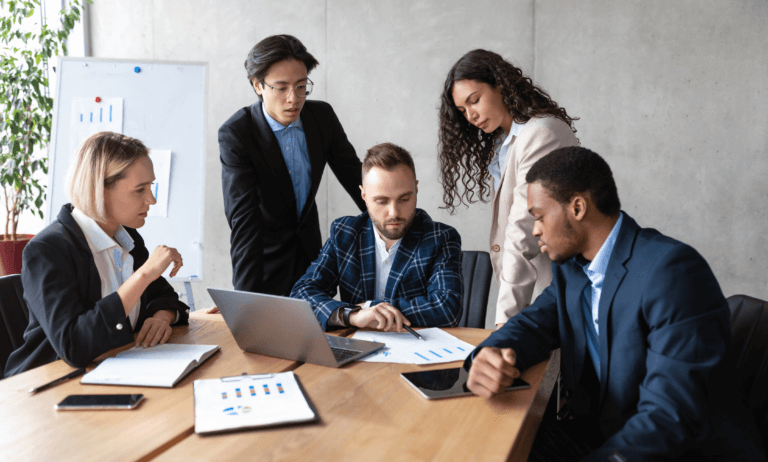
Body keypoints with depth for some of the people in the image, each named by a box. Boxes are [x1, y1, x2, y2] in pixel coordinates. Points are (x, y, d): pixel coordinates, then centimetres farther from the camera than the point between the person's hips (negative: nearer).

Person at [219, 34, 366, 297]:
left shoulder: (322, 116, -9)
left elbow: (355, 177, 4)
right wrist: (247, 300, -39)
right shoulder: (234, 134, -24)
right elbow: (243, 219, -32)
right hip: (266, 258, -4)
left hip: (310, 249, 5)